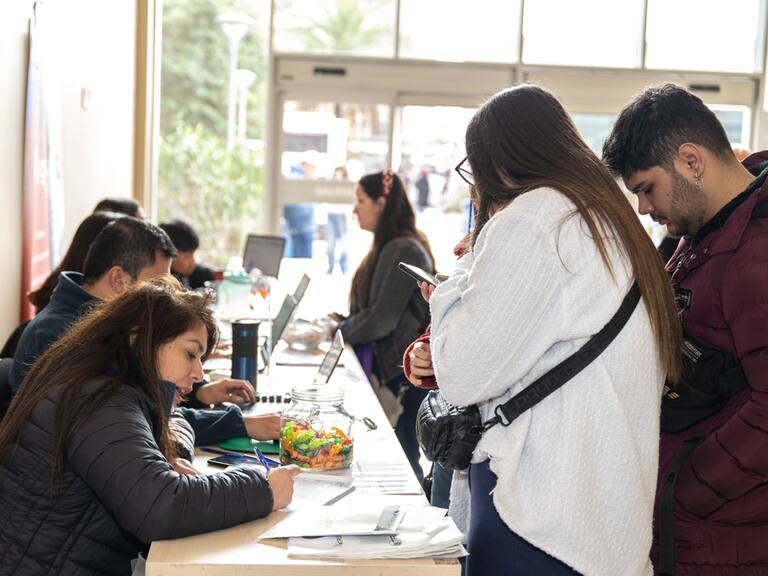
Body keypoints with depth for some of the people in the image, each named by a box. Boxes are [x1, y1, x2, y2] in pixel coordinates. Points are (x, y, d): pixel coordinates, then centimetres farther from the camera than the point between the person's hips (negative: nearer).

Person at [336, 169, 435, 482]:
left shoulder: (403, 251, -18)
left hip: (405, 374, -10)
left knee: (401, 457, -4)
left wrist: (336, 332, -7)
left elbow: (381, 319, -19)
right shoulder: (389, 246, 13)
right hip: (390, 367, 10)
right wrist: (344, 322, 5)